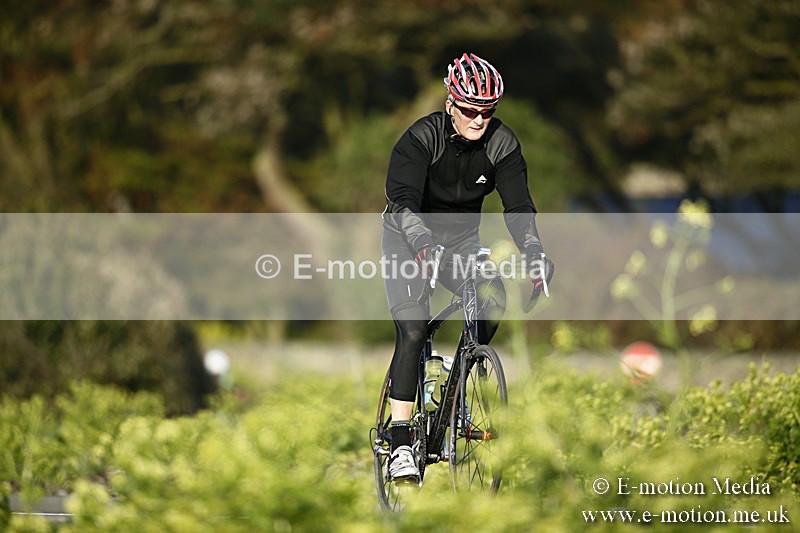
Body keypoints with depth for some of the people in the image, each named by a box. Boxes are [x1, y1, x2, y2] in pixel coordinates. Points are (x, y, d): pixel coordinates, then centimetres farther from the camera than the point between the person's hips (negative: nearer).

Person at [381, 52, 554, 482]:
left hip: (461, 239, 3)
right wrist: (423, 246, -53)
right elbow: (402, 200, -35)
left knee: (493, 301, -24)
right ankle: (400, 443, -18)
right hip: (409, 239, -3)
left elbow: (518, 205, -18)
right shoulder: (421, 138, -24)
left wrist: (534, 254, -36)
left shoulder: (502, 144, -13)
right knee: (413, 331, -20)